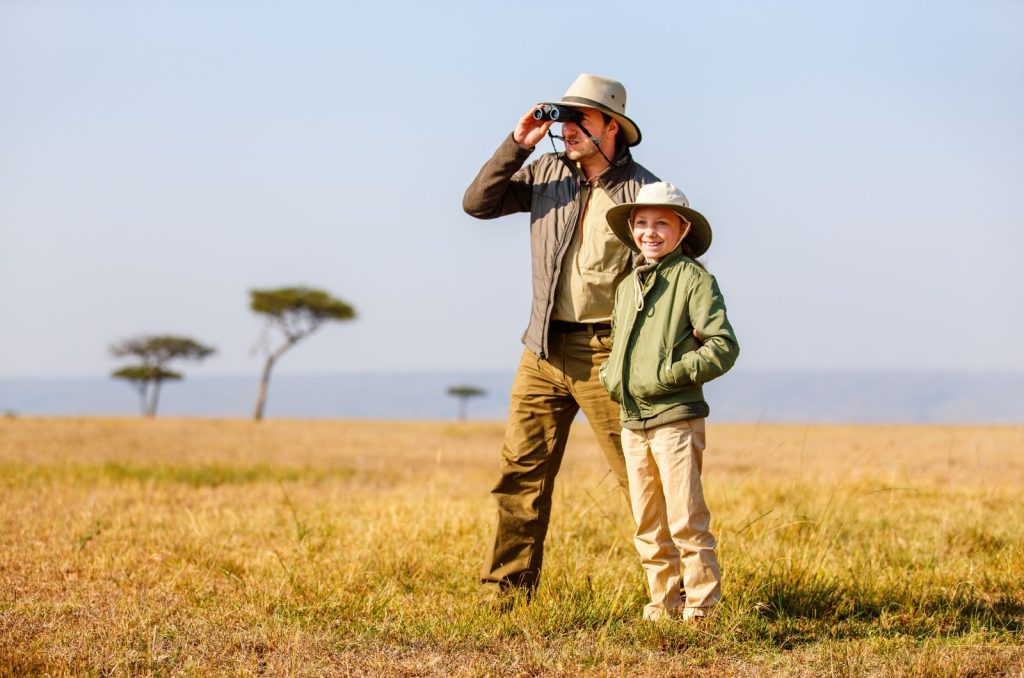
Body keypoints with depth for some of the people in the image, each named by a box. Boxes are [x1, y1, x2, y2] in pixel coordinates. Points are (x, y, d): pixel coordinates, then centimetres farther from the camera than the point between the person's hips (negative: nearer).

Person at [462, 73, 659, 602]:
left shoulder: (641, 190, -5)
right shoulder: (547, 172, 9)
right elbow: (478, 203, 7)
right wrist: (517, 146, -3)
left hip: (604, 353, -5)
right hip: (543, 348, 5)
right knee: (521, 470, 6)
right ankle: (506, 591, 13)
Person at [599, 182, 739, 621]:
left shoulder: (694, 279, -6)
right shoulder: (628, 285, 15)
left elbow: (724, 346, -12)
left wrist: (672, 374, -18)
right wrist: (610, 376, 9)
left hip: (676, 418, -7)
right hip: (632, 420, 7)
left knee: (686, 519, -6)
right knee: (648, 524, 12)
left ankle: (701, 603, 1)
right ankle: (663, 600, 20)